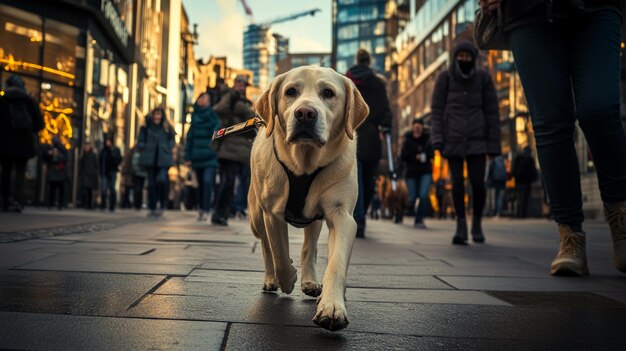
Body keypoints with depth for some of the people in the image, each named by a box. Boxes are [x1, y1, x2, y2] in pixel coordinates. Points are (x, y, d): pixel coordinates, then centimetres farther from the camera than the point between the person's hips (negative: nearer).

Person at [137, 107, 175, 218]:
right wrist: (146, 149, -6)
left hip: (163, 159, -1)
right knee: (152, 183, 6)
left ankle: (162, 205, 0)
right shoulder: (146, 127, 6)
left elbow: (172, 141, 13)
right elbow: (140, 142, 9)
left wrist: (167, 149, -1)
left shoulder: (167, 128, 6)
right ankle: (152, 208, 14)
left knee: (162, 180, -19)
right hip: (150, 159, 1)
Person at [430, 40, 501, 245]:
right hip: (453, 139, 0)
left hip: (476, 139, 0)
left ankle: (477, 223, 16)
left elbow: (491, 111, 5)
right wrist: (437, 138, -9)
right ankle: (461, 225, 9)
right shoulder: (445, 77, 4)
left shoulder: (482, 77, 5)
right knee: (457, 182, -3)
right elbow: (436, 109, 2)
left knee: (477, 182, -5)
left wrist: (494, 143, 0)